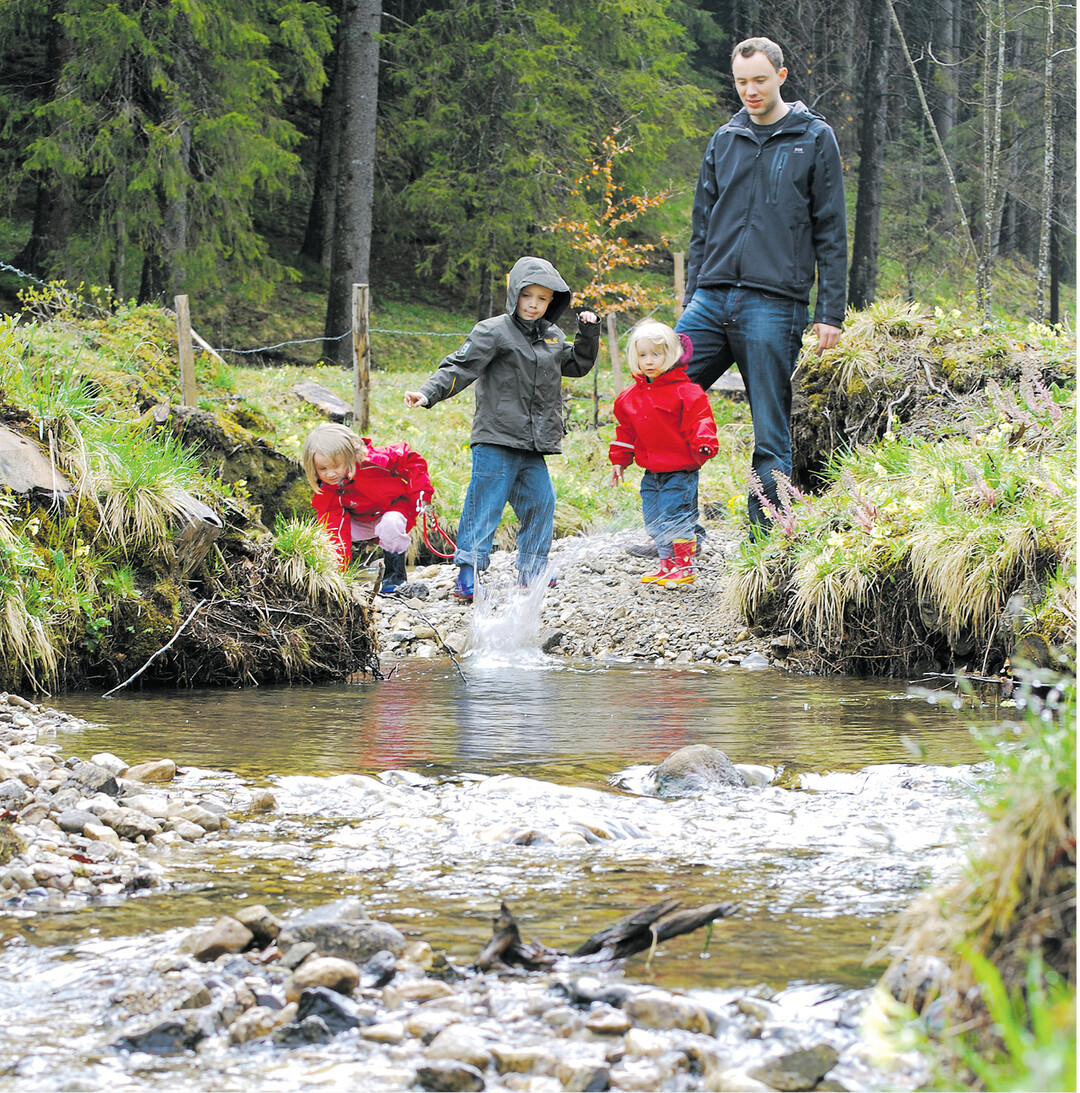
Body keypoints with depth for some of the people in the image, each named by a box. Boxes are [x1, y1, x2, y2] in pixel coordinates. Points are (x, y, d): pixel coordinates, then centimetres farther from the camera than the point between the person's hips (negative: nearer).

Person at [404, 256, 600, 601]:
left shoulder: (552, 338, 15)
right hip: (496, 441, -6)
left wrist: (589, 333, 15)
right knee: (485, 503, -8)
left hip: (533, 445, 6)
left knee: (540, 501, 8)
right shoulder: (494, 331, -6)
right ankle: (468, 570, -6)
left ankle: (532, 570, 20)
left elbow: (578, 365, 31)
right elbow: (460, 367, -12)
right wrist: (428, 393, -26)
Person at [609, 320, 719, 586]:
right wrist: (619, 460, 18)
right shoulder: (630, 397, 10)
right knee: (654, 522, 9)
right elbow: (625, 430, 19)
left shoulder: (685, 392, -10)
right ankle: (667, 565, 19)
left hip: (680, 471, -7)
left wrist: (704, 447, -27)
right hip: (652, 472, 7)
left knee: (676, 518, -8)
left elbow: (699, 422, -13)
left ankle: (684, 567, 1)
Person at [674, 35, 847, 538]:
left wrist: (830, 313, -5)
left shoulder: (814, 139, 3)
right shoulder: (724, 141, 15)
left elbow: (831, 233, 1)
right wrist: (691, 299, 14)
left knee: (771, 436, -1)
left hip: (774, 304, -4)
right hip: (711, 302, 4)